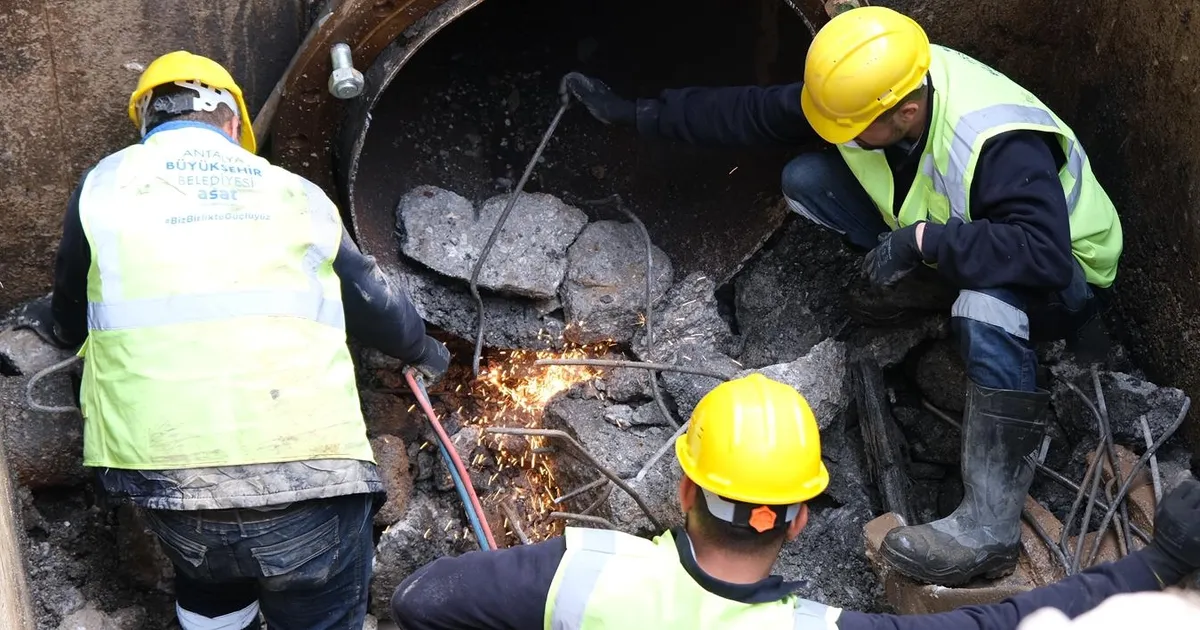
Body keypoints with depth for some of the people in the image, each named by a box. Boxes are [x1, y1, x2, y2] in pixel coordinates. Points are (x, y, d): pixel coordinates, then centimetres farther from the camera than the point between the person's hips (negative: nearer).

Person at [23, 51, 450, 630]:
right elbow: (373, 302, 24)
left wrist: (48, 323, 50)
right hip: (310, 471, 0)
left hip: (165, 473, 1)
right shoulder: (295, 193, 13)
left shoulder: (106, 184, 12)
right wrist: (425, 352, 45)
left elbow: (70, 323, 25)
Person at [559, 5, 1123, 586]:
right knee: (805, 180, -9)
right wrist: (635, 113, -7)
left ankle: (990, 526, -41)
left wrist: (923, 240, -46)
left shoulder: (1000, 145, -39)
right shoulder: (867, 89, -17)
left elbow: (1043, 253, -47)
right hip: (938, 242, 7)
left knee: (985, 306, -46)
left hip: (1063, 281, -6)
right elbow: (748, 113, -8)